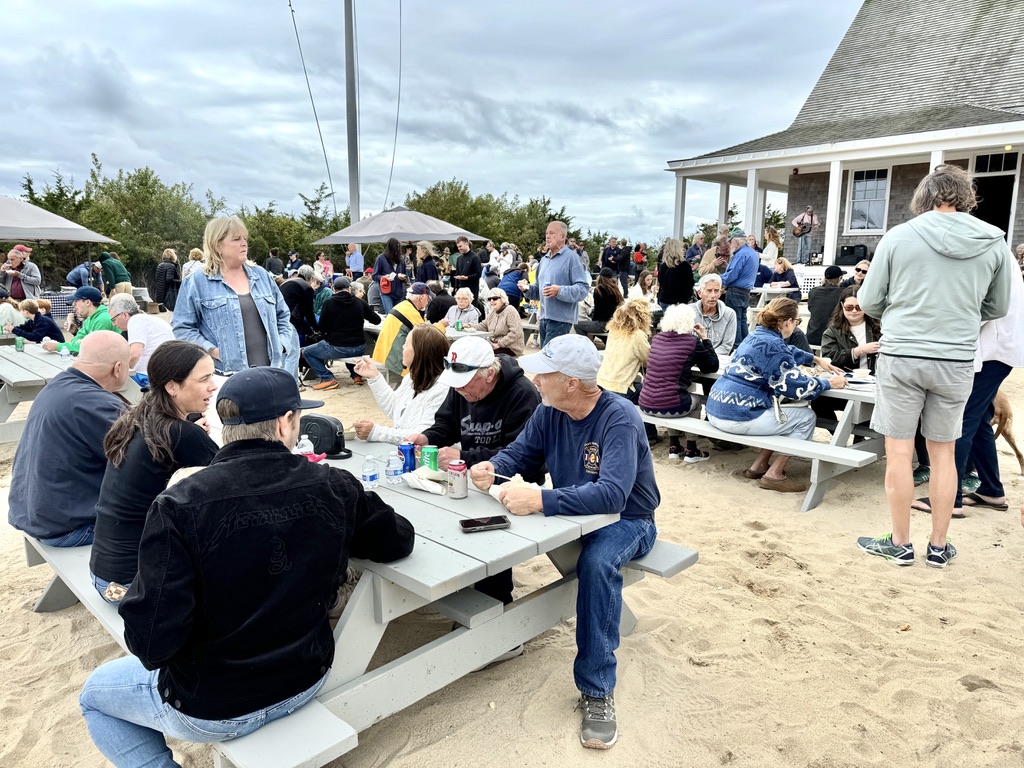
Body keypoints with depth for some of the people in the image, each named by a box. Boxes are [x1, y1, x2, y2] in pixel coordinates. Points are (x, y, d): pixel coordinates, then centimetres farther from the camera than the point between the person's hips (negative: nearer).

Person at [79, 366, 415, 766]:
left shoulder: (178, 506, -25)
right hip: (306, 680, 5)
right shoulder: (335, 488, -16)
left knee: (95, 694, 25)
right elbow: (398, 540, 0)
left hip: (212, 707, -4)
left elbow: (150, 641, -26)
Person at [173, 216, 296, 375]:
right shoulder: (197, 283, 0)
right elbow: (182, 328, -1)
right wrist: (212, 350, -13)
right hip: (226, 376, -4)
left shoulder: (262, 276, 14)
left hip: (271, 372, 4)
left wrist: (281, 344, 5)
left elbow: (283, 316, 21)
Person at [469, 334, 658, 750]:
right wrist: (491, 466, -21)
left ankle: (597, 691, -22)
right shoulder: (549, 412, -6)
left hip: (625, 522, -6)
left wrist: (542, 500, -46)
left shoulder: (620, 419, -28)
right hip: (572, 512, 6)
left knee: (597, 563, -37)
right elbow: (520, 452, 2)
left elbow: (612, 495, -39)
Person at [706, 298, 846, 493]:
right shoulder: (772, 345, -14)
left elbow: (788, 352, 36)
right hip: (738, 416, -10)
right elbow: (798, 386, -11)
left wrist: (818, 360, 45)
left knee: (778, 412, 29)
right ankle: (774, 474, 8)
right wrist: (828, 383, 5)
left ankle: (759, 466, 28)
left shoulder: (757, 336, 14)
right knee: (806, 417, 5)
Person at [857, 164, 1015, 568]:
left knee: (899, 451, 6)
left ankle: (900, 544, 17)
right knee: (943, 452, 14)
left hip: (902, 356, -2)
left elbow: (869, 301, -1)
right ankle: (939, 546, 23)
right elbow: (998, 307, 12)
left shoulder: (898, 236, -6)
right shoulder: (994, 242, 1)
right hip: (957, 361, 3)